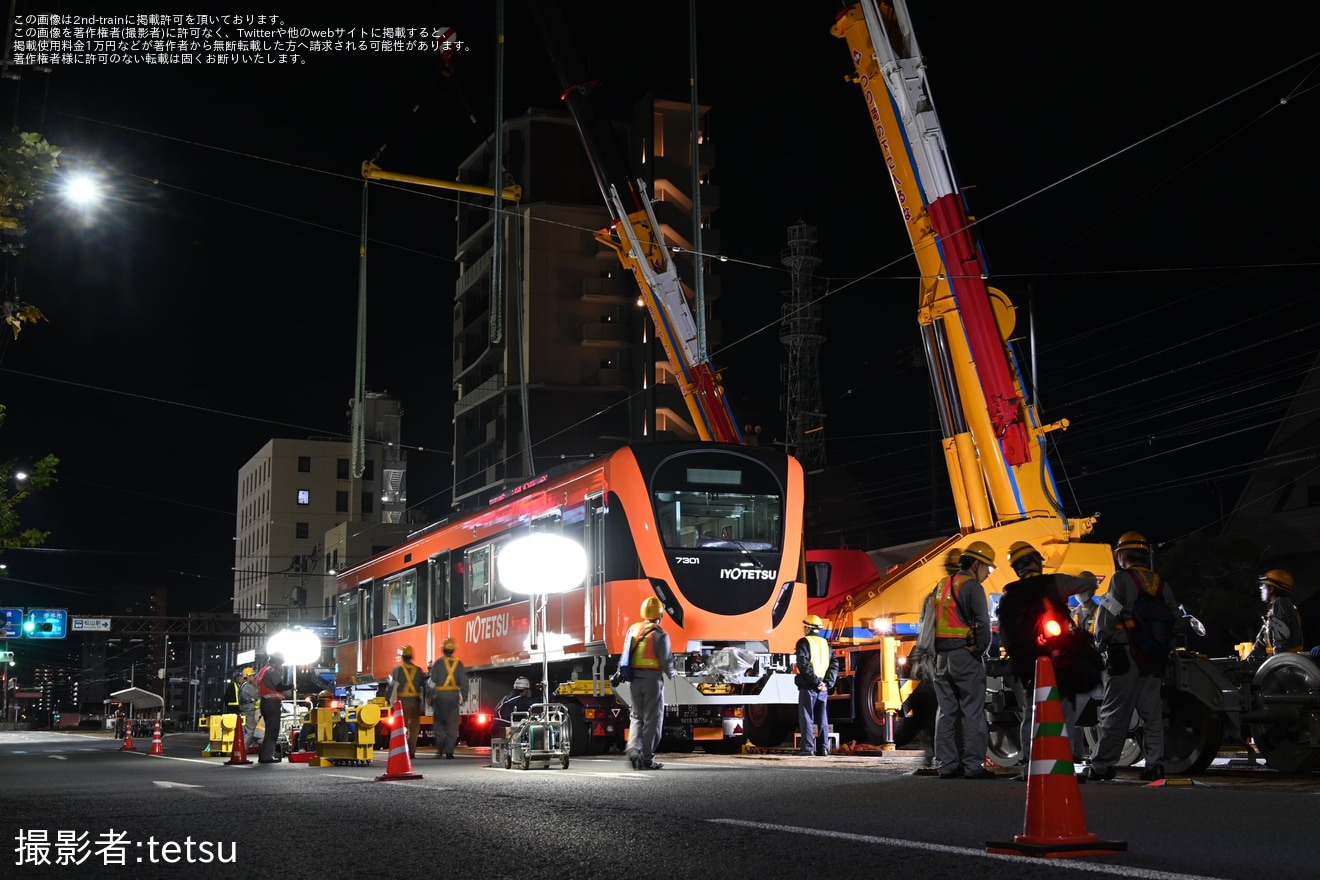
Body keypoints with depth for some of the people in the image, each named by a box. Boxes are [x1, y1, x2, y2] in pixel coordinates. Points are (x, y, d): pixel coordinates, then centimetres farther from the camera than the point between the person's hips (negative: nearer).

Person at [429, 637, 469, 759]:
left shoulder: (438, 663, -3)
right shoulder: (459, 664, 4)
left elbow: (432, 682, -4)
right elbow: (464, 682, 4)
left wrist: (431, 698, 2)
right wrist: (464, 696, 13)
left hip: (439, 696, -1)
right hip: (453, 696, 1)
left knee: (439, 723, 10)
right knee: (452, 725, 3)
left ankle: (439, 749, 0)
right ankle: (449, 751, -2)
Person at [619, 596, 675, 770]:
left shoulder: (632, 629, 6)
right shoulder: (660, 634, -11)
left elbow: (624, 656, 9)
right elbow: (666, 660, -10)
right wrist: (671, 674, 9)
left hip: (634, 680, 5)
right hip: (653, 679, -5)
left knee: (637, 717, 16)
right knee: (652, 719, 4)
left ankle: (633, 749, -4)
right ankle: (647, 759, 3)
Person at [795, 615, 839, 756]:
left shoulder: (803, 642, -4)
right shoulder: (825, 644, 13)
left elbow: (804, 665, -16)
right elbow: (834, 664, 5)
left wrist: (815, 681, -15)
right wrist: (827, 682, -3)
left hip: (808, 687, -5)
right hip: (823, 689, 5)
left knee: (806, 718, -2)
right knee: (823, 719, 9)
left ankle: (808, 748, -7)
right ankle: (823, 748, 8)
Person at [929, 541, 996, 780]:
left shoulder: (942, 587, 16)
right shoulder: (972, 587, -9)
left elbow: (929, 622, 15)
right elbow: (982, 623, -16)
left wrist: (932, 653, 9)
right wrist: (982, 649, -4)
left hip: (942, 657, 8)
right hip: (965, 656, -8)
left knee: (946, 711, 9)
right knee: (972, 712, -4)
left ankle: (947, 764, 9)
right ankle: (973, 765, -6)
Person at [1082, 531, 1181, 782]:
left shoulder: (1121, 579, -5)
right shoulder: (1161, 584, 13)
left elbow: (1106, 616, -10)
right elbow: (1175, 619, 14)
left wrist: (1100, 644, 0)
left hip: (1124, 655, -5)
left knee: (1114, 713, -6)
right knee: (1152, 712, 10)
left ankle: (1100, 766, -6)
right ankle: (1155, 764, 7)